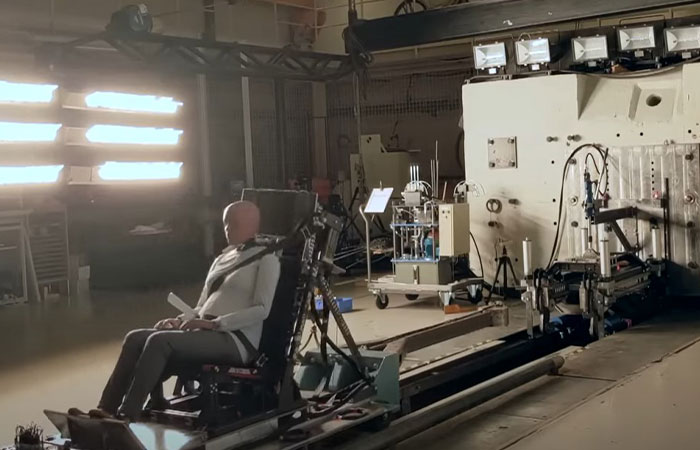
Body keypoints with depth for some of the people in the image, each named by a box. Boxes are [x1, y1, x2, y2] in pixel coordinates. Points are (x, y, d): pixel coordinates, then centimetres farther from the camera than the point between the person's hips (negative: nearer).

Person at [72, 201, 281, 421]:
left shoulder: (266, 259, 2)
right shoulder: (222, 259, 24)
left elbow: (262, 309, -12)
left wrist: (213, 323, -19)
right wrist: (181, 320, 2)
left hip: (236, 339, -7)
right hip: (205, 334, 7)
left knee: (159, 341, -29)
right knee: (136, 338, -13)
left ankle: (126, 417, -32)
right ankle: (106, 410, -20)